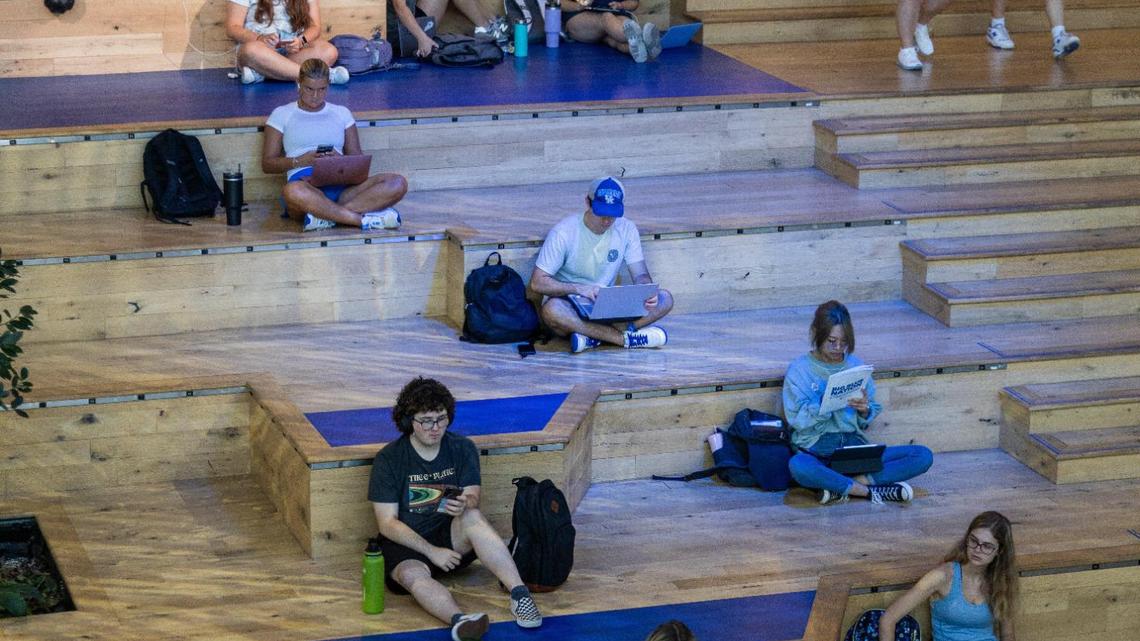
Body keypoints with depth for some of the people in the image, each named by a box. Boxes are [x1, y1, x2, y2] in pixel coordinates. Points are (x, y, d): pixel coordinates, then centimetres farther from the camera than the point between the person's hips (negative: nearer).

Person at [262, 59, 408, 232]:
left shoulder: (341, 113, 24)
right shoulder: (281, 114, 17)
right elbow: (267, 164, 11)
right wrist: (301, 161, -7)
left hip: (341, 186, 3)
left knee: (397, 183, -25)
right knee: (294, 191, -44)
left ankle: (326, 215, -35)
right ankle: (364, 219, -36)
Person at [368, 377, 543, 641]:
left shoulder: (463, 448, 2)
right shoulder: (388, 459, -7)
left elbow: (473, 498, -6)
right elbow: (388, 523, -9)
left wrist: (465, 504, -32)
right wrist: (431, 551, -19)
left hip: (453, 539, 2)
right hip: (406, 544, -2)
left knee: (472, 516, -31)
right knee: (412, 575, -36)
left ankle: (519, 593, -42)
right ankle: (458, 620, -65)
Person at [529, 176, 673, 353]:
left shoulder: (626, 229, -1)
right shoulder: (564, 232, -13)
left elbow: (640, 274, 1)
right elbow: (537, 282, -15)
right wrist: (579, 289, -29)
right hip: (569, 304, -4)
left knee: (664, 299, -16)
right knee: (551, 310, -40)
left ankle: (594, 337, -29)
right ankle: (627, 338, -34)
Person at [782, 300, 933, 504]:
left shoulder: (856, 365, 11)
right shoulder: (799, 369, 1)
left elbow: (866, 423, 13)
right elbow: (796, 419, -8)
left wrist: (865, 410, -10)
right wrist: (825, 403, -22)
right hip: (815, 449, -4)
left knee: (923, 456, -16)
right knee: (798, 466, -42)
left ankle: (840, 486, -24)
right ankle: (870, 491, -26)